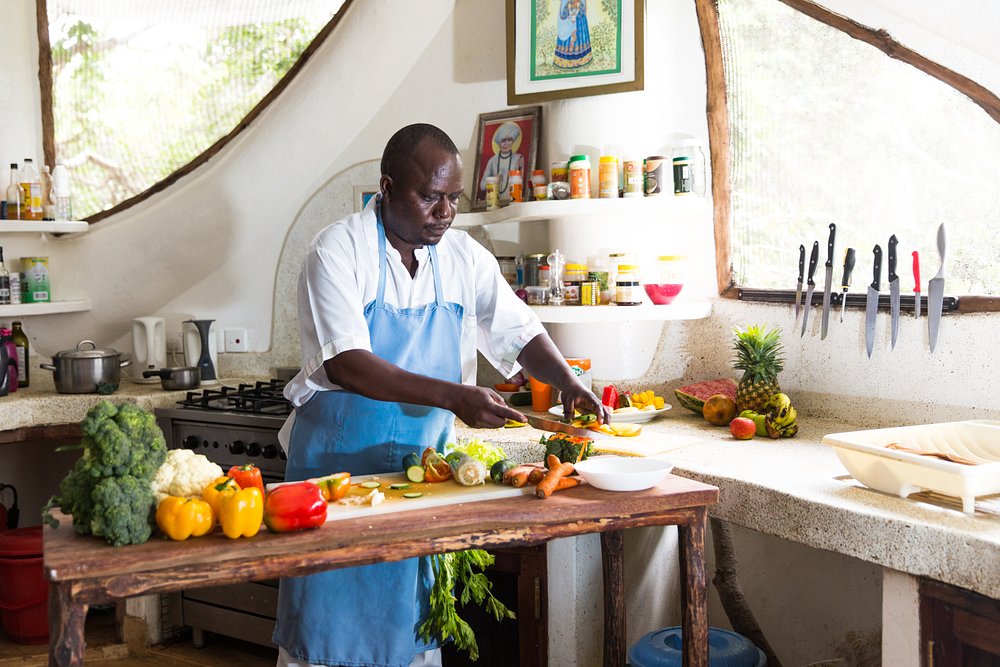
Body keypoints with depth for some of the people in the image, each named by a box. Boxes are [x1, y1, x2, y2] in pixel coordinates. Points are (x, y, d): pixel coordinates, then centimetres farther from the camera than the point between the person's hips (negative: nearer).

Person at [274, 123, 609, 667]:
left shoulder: (464, 256, 1)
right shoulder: (338, 250, -14)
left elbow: (520, 334, 6)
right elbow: (346, 364, -24)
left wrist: (568, 383, -14)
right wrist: (454, 396, -32)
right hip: (339, 458, -4)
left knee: (413, 622, 13)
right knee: (328, 623, 5)